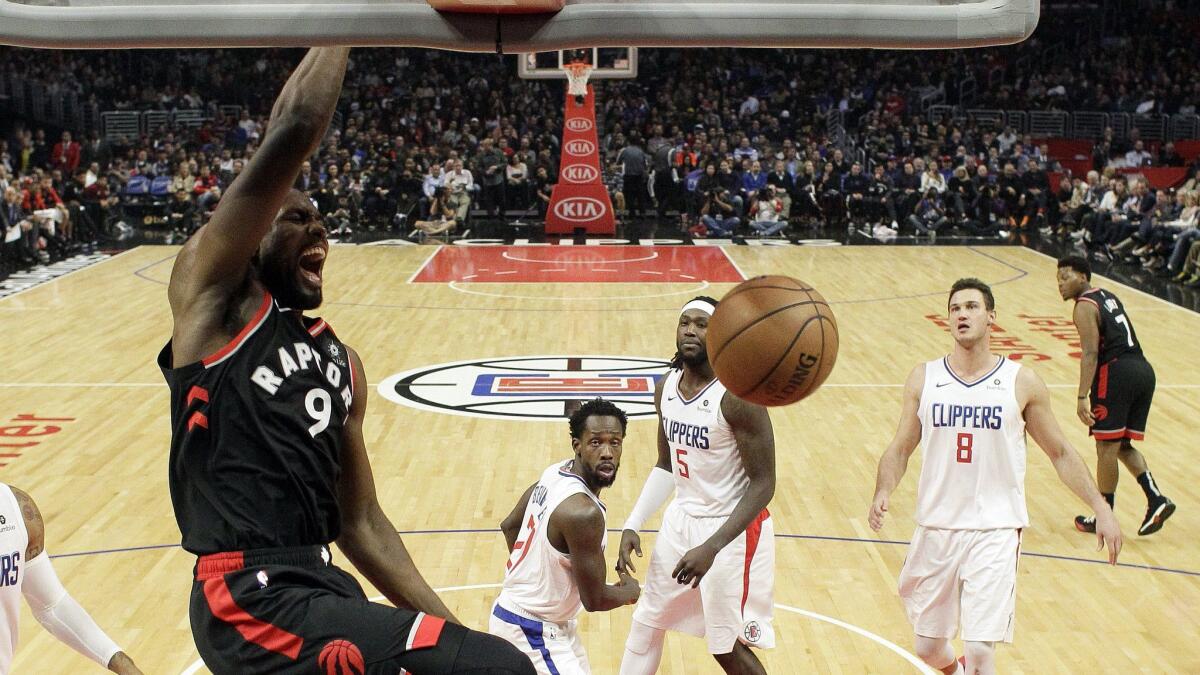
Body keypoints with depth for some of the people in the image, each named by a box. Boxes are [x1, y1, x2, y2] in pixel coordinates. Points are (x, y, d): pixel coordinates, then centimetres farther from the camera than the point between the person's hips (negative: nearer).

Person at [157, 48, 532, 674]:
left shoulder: (340, 362, 19)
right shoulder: (215, 295, -1)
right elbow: (292, 133, -13)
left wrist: (444, 624, 13)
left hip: (317, 586, 8)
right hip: (253, 600, -8)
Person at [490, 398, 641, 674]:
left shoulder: (555, 472, -3)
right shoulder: (583, 512, -30)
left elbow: (509, 526, 13)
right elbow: (594, 599, -20)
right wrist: (630, 591, 0)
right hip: (531, 631, -10)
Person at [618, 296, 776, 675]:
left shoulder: (738, 395, -23)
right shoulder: (666, 388, -1)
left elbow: (763, 484, -22)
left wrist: (712, 547, -29)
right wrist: (633, 525, 4)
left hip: (732, 530, -7)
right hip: (681, 519, 7)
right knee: (646, 622, 19)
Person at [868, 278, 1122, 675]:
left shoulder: (1022, 383, -3)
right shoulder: (923, 379, 1)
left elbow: (1060, 453, 6)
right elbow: (900, 449, 5)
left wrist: (1101, 508, -2)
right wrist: (883, 492, -14)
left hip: (995, 532, -2)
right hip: (936, 527, 2)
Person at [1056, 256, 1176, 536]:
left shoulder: (1084, 306, -6)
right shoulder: (1107, 296, 21)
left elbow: (1090, 353, -16)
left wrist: (1082, 397, -20)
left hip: (1117, 373, -9)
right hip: (1143, 369, 9)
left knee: (1107, 447, 2)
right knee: (1123, 446, 17)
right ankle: (1157, 500, 2)